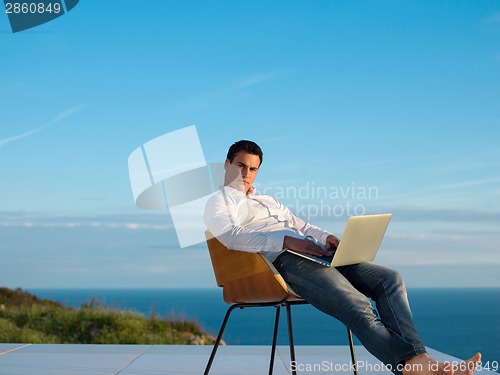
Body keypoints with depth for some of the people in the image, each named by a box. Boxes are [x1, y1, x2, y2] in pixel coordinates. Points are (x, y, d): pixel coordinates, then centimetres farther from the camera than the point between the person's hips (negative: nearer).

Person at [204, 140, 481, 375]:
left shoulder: (269, 201, 36)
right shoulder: (219, 202, 11)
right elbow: (229, 235, -10)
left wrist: (326, 237, 8)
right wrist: (287, 241, -19)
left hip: (313, 254, 9)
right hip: (283, 260, -8)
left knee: (389, 278, -11)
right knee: (357, 306, -31)